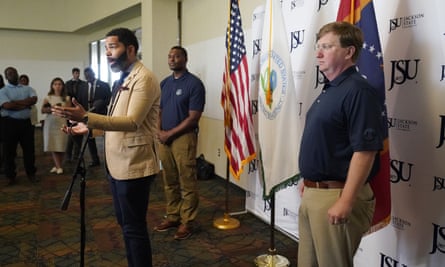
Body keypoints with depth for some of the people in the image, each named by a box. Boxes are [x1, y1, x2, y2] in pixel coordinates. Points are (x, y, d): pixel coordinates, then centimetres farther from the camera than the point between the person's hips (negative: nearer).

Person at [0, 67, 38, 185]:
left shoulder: (27, 89, 10)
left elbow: (34, 99, -9)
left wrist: (15, 102, -13)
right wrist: (26, 104, -10)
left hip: (26, 122, 2)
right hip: (10, 123, -2)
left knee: (29, 149, 7)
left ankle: (31, 173, 20)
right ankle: (11, 176, 18)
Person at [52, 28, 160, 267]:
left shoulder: (144, 78, -15)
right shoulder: (124, 79, 16)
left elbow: (132, 121, -27)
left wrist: (86, 117, -34)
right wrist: (89, 126, 7)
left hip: (133, 165, -10)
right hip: (117, 163, 10)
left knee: (134, 226, 0)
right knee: (124, 222, 19)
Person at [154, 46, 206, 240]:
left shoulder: (194, 84, -9)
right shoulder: (164, 83, 13)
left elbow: (193, 117, -13)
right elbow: (159, 110, 16)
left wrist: (170, 133, -13)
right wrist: (159, 131, -2)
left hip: (184, 138, -6)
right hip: (164, 138, 7)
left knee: (187, 183, 1)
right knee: (169, 182, 14)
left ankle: (188, 222, 11)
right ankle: (172, 216, 26)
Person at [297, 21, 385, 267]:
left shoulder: (358, 91, -17)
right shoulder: (329, 90, 12)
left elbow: (365, 151, -23)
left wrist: (345, 201, -24)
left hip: (335, 195, -9)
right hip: (312, 193, 9)